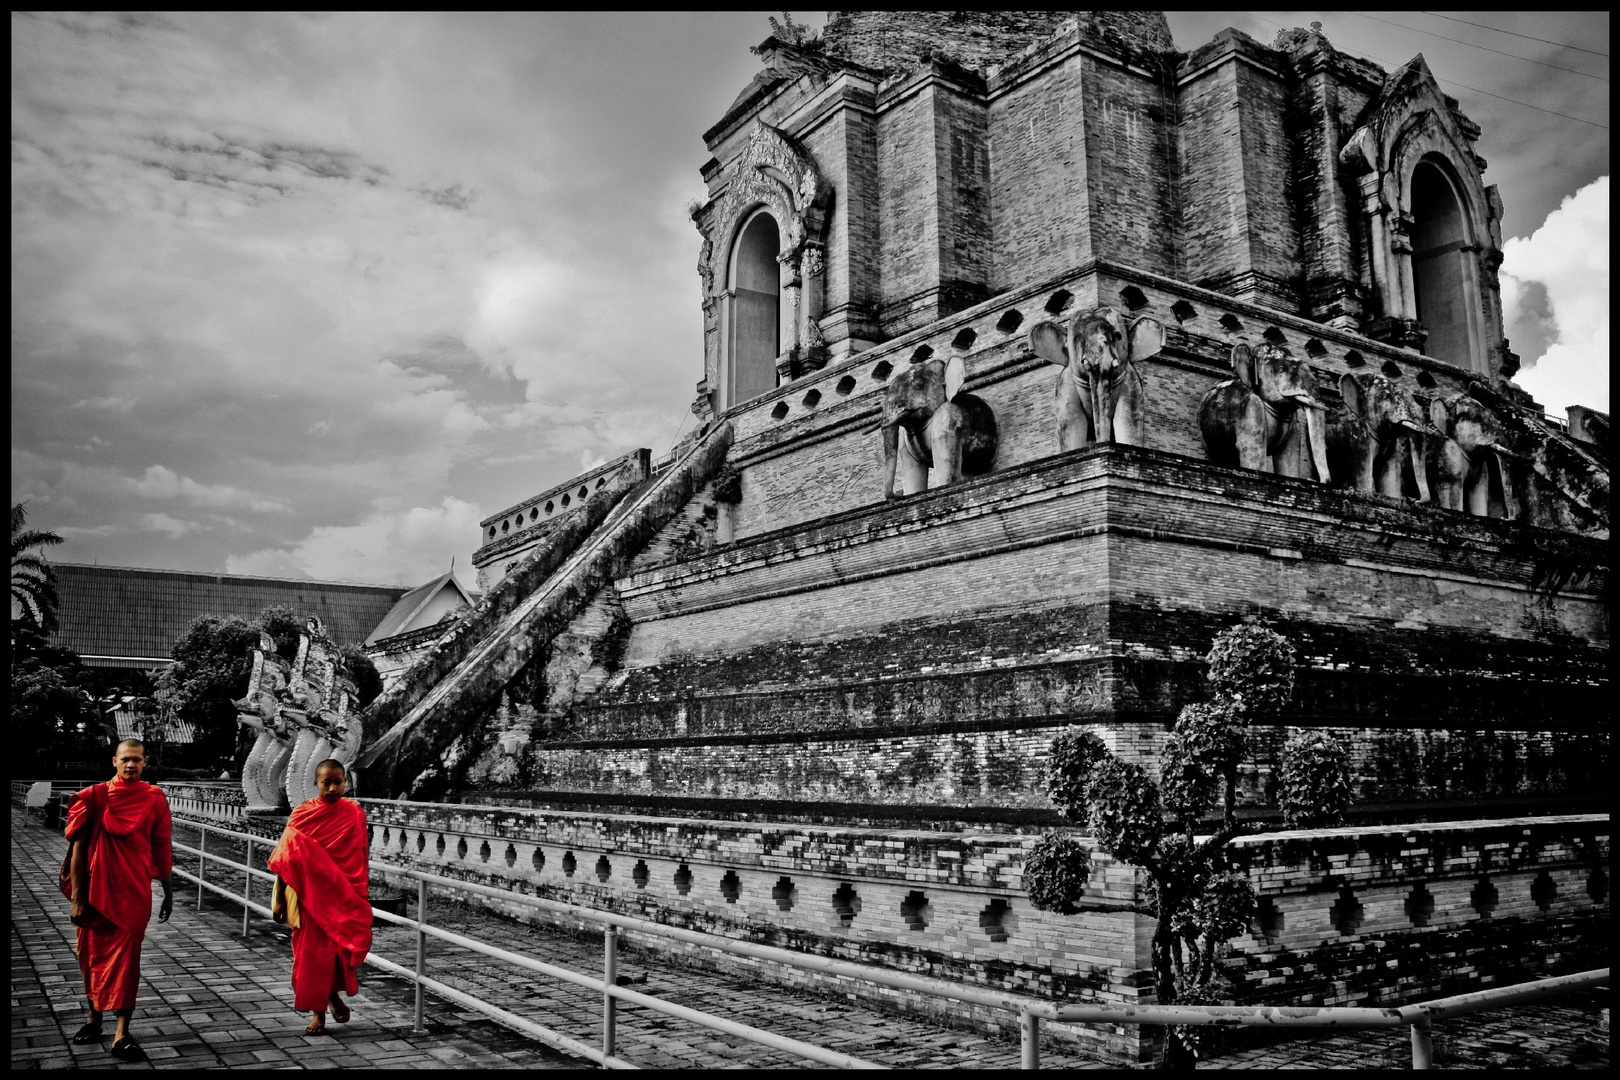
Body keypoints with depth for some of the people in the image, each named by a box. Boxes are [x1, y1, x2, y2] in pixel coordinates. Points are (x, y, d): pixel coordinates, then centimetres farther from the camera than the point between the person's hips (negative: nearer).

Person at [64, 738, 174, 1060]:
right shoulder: (94, 796, -3)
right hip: (97, 891, 1)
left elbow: (162, 849, 5)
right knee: (94, 955, 13)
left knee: (126, 959, -3)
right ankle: (94, 1018, 32)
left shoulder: (154, 799, -1)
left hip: (135, 892, -1)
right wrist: (76, 897, -7)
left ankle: (122, 1033, -1)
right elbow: (78, 847, -3)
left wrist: (168, 893, 6)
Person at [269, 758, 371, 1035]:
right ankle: (318, 1012, 21)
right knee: (312, 953, 5)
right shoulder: (302, 814, -6)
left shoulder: (355, 814, -3)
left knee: (342, 949, 2)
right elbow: (284, 860, -2)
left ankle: (335, 994, 31)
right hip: (311, 896, 0)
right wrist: (278, 899, -3)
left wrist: (362, 895, 5)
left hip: (345, 897, 1)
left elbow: (361, 859, 4)